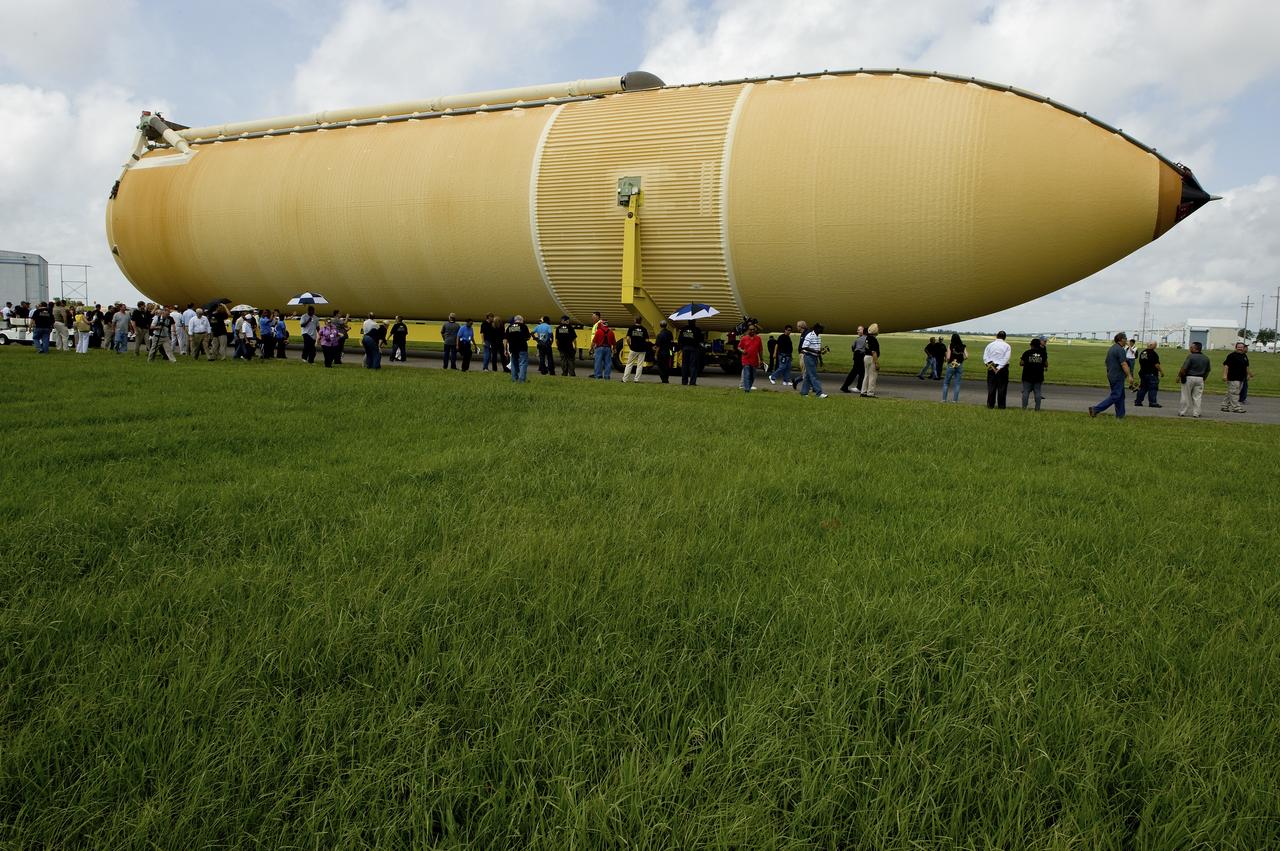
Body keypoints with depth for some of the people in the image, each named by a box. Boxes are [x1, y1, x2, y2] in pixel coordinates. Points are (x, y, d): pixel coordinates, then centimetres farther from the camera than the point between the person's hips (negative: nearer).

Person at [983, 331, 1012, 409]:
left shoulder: (990, 345, 5)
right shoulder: (1007, 346, -2)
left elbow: (985, 357, -1)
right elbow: (1006, 359, -9)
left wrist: (989, 364, -5)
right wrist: (999, 368, -10)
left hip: (991, 368, 2)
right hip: (1003, 369, -2)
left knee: (991, 387, 6)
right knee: (1002, 388, 3)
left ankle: (990, 405, 7)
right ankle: (1001, 405, 4)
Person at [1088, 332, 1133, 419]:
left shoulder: (1111, 349, 14)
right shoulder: (1120, 350, -16)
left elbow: (1107, 363, 20)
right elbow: (1124, 364, -21)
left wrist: (1108, 375, 25)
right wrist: (1129, 376, -20)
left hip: (1111, 375, 10)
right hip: (1118, 377, -10)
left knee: (1120, 396, 14)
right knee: (1115, 396, -7)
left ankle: (1120, 416, 14)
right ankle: (1096, 409, -12)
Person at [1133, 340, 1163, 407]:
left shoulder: (1142, 353, 11)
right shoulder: (1153, 353, -14)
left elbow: (1140, 364, 18)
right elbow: (1156, 364, -16)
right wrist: (1161, 371, -6)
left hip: (1143, 373, 8)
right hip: (1152, 374, -8)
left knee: (1143, 388, 12)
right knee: (1153, 388, -4)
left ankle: (1137, 402, 10)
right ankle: (1153, 402, -5)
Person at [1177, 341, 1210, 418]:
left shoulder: (1191, 356, -13)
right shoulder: (1206, 358, 8)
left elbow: (1184, 368, -15)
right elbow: (1208, 370, 13)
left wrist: (1179, 376, -5)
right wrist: (1204, 378, 22)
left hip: (1189, 378, -5)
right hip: (1200, 379, 5)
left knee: (1185, 396, 3)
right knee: (1197, 397, 8)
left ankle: (1182, 412, 7)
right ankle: (1196, 413, 7)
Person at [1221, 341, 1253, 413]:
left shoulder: (1245, 356, 16)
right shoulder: (1232, 355, -8)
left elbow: (1246, 366, 28)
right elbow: (1226, 365, -14)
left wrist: (1249, 374, 28)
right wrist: (1225, 375, -21)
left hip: (1241, 378, 8)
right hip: (1233, 378, -8)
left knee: (1230, 393, 11)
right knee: (1234, 393, -9)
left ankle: (1226, 406, 16)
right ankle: (1235, 407, -8)